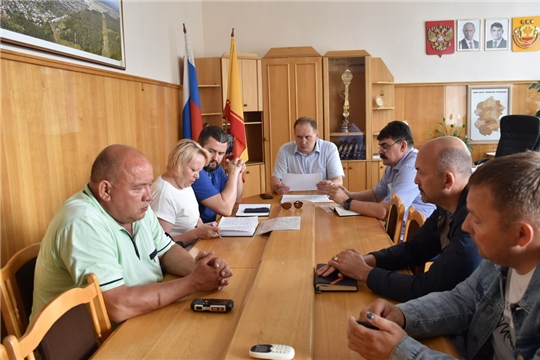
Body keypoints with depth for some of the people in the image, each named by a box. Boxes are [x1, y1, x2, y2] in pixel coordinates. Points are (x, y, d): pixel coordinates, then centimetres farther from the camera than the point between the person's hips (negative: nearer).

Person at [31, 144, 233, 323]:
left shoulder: (135, 208, -1)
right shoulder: (82, 224, -27)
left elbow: (166, 250, 7)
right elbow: (118, 307, -31)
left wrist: (195, 268, -14)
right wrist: (193, 283, -23)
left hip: (139, 325, 7)